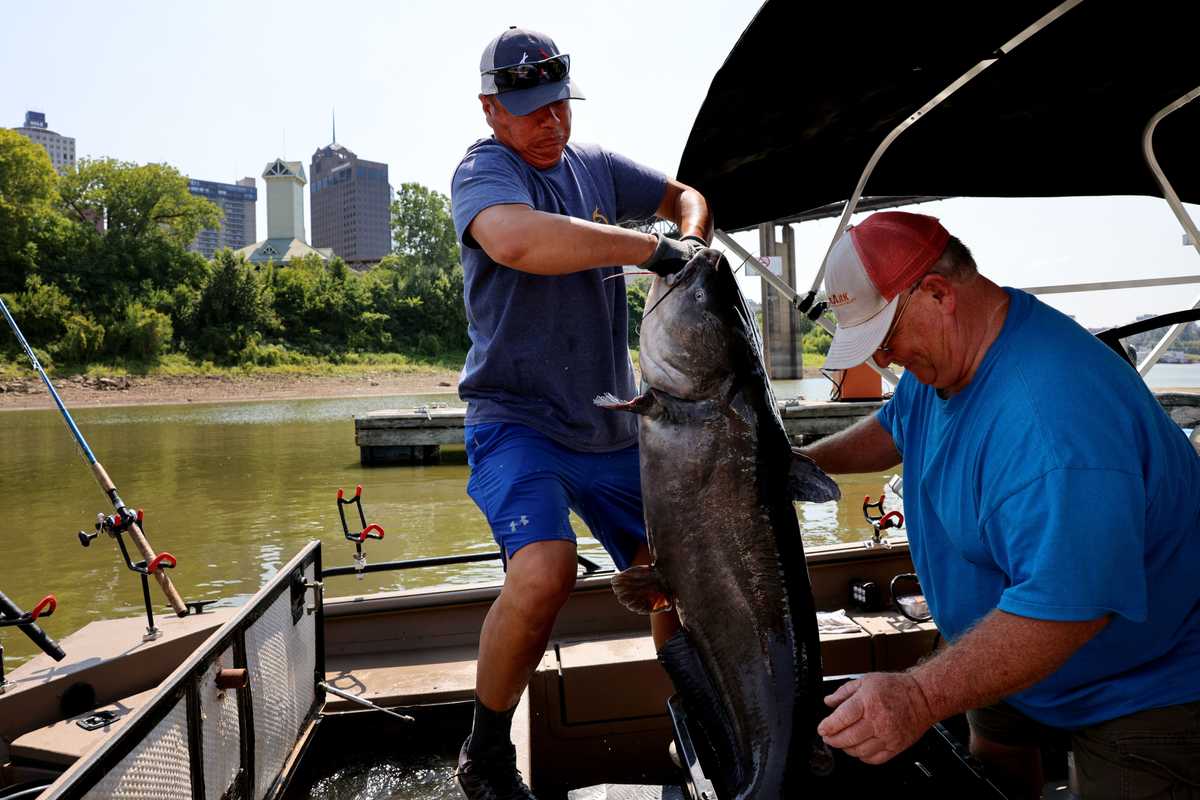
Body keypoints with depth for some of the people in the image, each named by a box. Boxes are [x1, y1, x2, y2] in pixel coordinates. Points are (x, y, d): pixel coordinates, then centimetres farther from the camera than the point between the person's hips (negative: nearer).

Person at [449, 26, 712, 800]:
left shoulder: (595, 165, 12)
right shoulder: (484, 169, -9)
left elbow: (686, 195, 23)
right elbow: (516, 240, -32)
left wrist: (693, 241, -1)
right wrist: (655, 250, -28)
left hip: (613, 429, 7)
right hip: (518, 422, -6)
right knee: (544, 569, -28)